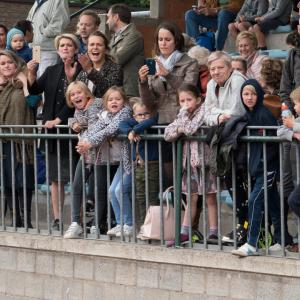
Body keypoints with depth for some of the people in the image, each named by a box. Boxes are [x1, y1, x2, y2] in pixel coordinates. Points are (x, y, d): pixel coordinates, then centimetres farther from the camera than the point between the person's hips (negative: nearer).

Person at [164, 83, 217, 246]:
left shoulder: (203, 110, -9)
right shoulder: (182, 115, 11)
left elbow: (190, 129, -22)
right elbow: (167, 134, 1)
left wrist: (182, 123, -6)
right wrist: (180, 130, -15)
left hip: (204, 158, -6)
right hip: (190, 160, 6)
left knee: (210, 198, 0)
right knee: (191, 198, 11)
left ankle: (213, 233, 2)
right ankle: (184, 233, 12)